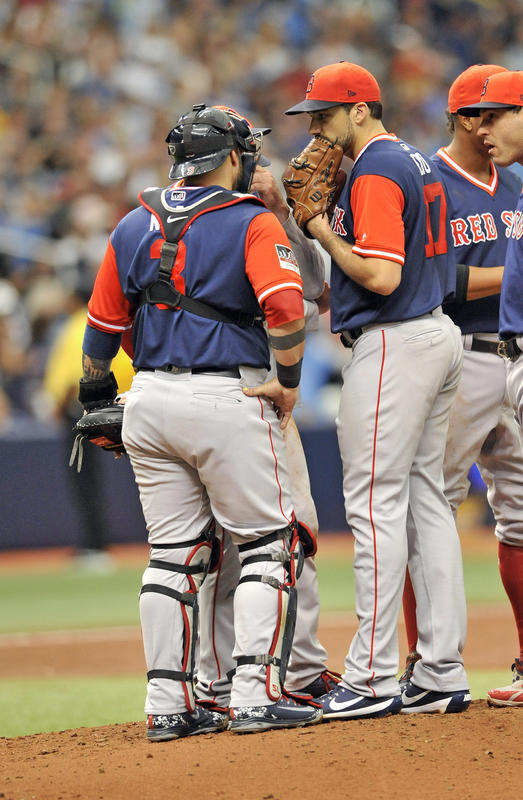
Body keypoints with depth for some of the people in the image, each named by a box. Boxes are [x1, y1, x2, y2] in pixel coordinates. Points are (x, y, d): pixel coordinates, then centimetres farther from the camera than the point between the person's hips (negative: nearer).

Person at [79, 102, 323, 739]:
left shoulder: (134, 226, 12)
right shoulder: (252, 223, -5)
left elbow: (102, 323, 16)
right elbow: (285, 306, -20)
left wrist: (96, 399, 27)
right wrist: (288, 381, -8)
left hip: (149, 400, 6)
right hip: (227, 399, -5)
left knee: (172, 554, 11)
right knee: (268, 544, 2)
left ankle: (168, 705, 8)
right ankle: (256, 695, -8)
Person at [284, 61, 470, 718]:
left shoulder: (375, 174, -15)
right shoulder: (418, 164, 17)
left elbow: (381, 275, -24)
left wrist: (326, 236, -11)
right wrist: (338, 290, 13)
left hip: (392, 345, -10)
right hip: (438, 337, 10)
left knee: (375, 502, -9)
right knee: (425, 499, 10)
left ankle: (372, 679, -10)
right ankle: (443, 675, 10)